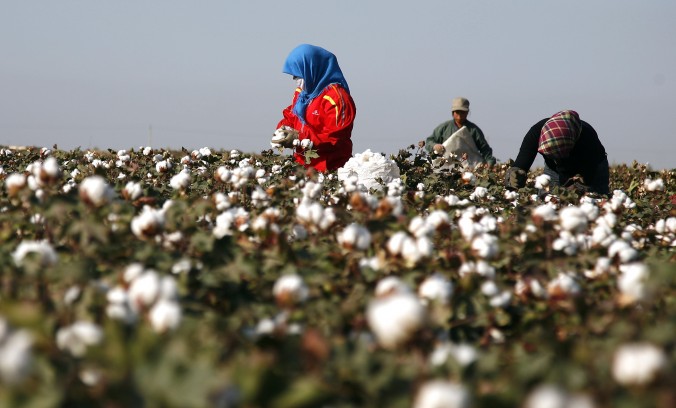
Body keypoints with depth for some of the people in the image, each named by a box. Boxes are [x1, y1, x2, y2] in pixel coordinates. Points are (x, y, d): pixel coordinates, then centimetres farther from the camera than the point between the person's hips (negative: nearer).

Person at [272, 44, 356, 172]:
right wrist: (284, 129, 1)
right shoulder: (301, 92, 14)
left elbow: (335, 137, -19)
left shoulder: (336, 97, -14)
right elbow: (290, 116, 26)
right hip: (301, 163, 7)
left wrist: (299, 137, -21)